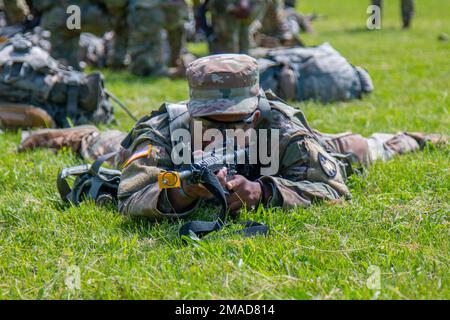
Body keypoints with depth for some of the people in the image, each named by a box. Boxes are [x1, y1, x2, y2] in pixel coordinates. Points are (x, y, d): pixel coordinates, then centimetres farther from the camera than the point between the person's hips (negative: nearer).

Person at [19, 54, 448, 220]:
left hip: (275, 160, 1)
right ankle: (81, 137, 64)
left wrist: (264, 191, -63)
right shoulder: (165, 130, -46)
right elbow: (131, 200, -51)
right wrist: (179, 193, -71)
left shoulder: (280, 127, -46)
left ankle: (404, 140, 58)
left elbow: (334, 191, -49)